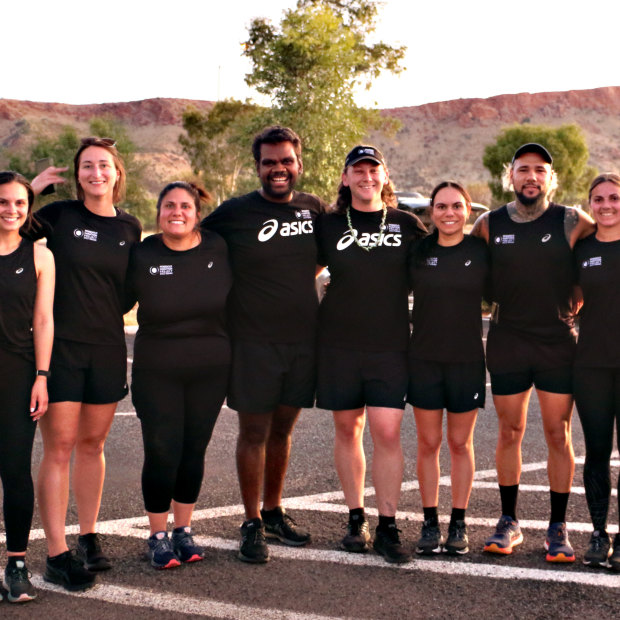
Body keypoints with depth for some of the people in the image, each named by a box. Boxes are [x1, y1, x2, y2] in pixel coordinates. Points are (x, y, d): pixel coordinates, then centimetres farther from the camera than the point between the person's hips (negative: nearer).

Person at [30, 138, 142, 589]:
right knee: (59, 447, -5)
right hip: (60, 344, -3)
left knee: (92, 444, 12)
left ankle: (89, 537, 26)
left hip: (108, 348, 3)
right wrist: (34, 188, -11)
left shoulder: (130, 228, 8)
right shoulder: (60, 215, -2)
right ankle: (57, 555, -1)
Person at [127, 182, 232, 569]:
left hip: (211, 370, 2)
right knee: (162, 453, -3)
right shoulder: (142, 257, -6)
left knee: (194, 452, 10)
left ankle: (184, 531, 25)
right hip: (156, 372, -2)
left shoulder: (219, 250, -3)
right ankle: (158, 537, 14)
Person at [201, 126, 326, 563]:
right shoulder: (235, 213, -6)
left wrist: (298, 283, 9)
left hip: (304, 338, 4)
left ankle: (274, 511, 29)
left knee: (283, 429, 14)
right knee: (255, 432, 2)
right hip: (254, 341, -4)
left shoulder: (315, 209, 6)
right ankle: (253, 524, 13)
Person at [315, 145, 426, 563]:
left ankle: (388, 528, 0)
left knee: (387, 433, -7)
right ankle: (356, 519, 21)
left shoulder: (407, 224, 5)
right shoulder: (328, 225, 5)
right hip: (339, 345, 1)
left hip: (391, 345, -1)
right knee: (348, 431, 8)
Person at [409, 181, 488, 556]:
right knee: (429, 443, 5)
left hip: (468, 360, -1)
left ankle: (459, 524, 18)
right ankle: (430, 524, 14)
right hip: (424, 359, 1)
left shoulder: (482, 252, -1)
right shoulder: (418, 251, 1)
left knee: (461, 443, 7)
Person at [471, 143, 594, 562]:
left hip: (558, 342, -1)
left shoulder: (571, 222, -1)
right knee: (510, 432, 7)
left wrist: (573, 306, 2)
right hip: (507, 342, 2)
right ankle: (509, 522, 19)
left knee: (558, 435, 1)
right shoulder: (489, 225, 5)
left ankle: (558, 527, 11)